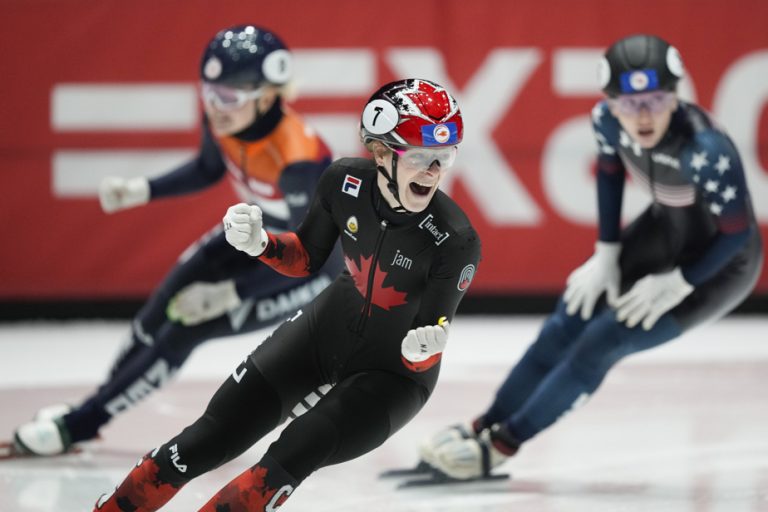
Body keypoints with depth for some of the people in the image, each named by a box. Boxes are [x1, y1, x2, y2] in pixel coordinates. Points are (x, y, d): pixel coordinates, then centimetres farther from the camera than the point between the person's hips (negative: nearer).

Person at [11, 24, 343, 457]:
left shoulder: (300, 160, -39)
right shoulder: (223, 114, -18)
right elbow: (208, 171, 5)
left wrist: (231, 292, -24)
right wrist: (142, 190, -9)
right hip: (257, 231, 7)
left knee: (189, 328, -12)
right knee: (164, 308, 12)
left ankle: (79, 425, 2)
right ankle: (99, 402, 34)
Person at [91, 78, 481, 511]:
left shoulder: (456, 242, -31)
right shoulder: (345, 181, -20)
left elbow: (421, 361, -23)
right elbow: (306, 259, 0)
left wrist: (421, 350, -46)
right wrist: (258, 242, -19)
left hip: (394, 373, -4)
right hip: (325, 329, 4)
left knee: (290, 459, -23)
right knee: (205, 443, 0)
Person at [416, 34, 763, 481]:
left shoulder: (706, 150, -39)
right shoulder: (608, 119, -20)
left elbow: (738, 232, -25)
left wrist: (676, 284, -17)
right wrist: (607, 254, 4)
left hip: (720, 263, -6)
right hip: (664, 230, 6)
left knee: (602, 342, -10)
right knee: (566, 326, 5)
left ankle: (503, 444, 4)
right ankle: (482, 428, 19)